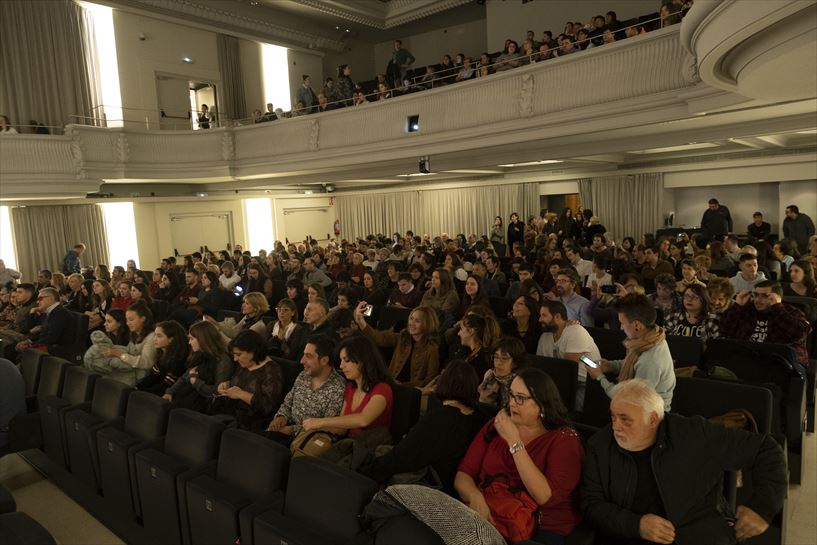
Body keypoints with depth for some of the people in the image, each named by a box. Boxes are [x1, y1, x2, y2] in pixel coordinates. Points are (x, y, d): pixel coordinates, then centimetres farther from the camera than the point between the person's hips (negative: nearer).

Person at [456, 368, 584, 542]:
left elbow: (546, 497, -18)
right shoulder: (496, 425, 6)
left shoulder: (564, 439, -5)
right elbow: (463, 475, 3)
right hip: (489, 521, 2)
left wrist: (514, 441, -19)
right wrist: (475, 498, -18)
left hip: (541, 530, -2)